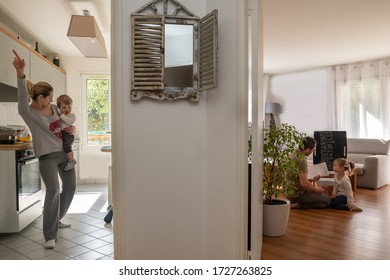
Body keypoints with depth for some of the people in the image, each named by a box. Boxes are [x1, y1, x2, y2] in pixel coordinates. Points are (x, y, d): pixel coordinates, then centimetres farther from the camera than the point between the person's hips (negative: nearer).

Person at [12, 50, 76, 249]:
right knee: (53, 190, -20)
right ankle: (50, 236, -11)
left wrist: (71, 129, -3)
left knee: (70, 187, 13)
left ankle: (56, 220, 36)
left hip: (65, 153, 7)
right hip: (47, 156, -7)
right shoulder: (28, 113, -12)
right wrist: (21, 74, -49)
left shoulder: (54, 108, 5)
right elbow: (23, 96, -32)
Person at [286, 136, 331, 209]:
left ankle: (296, 203, 8)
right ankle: (298, 205, -7)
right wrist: (316, 190, -9)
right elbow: (304, 183, -26)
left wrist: (311, 179, 10)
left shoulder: (294, 154, 8)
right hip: (297, 194, -9)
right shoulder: (302, 160, -22)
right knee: (327, 200, -3)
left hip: (291, 192, 9)